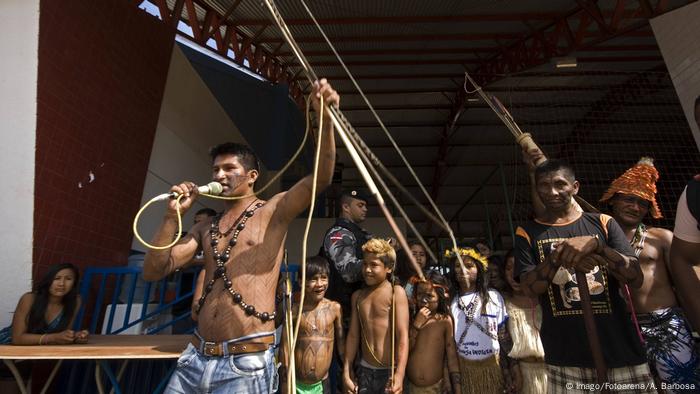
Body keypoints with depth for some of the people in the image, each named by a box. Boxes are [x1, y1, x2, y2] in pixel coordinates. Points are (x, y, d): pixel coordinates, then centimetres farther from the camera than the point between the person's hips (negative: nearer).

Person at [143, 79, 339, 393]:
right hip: (196, 357, 6)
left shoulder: (272, 212, -2)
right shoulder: (206, 228, 13)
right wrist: (172, 216, -3)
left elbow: (321, 178, -16)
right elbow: (154, 271, 9)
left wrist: (325, 118, -29)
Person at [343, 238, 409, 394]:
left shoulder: (396, 292, -11)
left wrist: (399, 374, -22)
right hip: (364, 370, 4)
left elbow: (403, 335, -15)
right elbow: (353, 335, 6)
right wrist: (346, 372, 7)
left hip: (390, 371, -4)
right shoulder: (357, 296, 4)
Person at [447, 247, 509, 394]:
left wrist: (507, 370, 1)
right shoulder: (450, 301, -3)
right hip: (462, 368, 0)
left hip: (492, 366, 0)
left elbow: (504, 336, 1)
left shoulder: (493, 297, -4)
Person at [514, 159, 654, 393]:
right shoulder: (528, 233, 3)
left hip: (621, 349, 2)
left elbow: (636, 279, -3)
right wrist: (557, 258, -23)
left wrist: (595, 245, -21)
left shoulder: (603, 223, 7)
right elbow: (528, 288, -6)